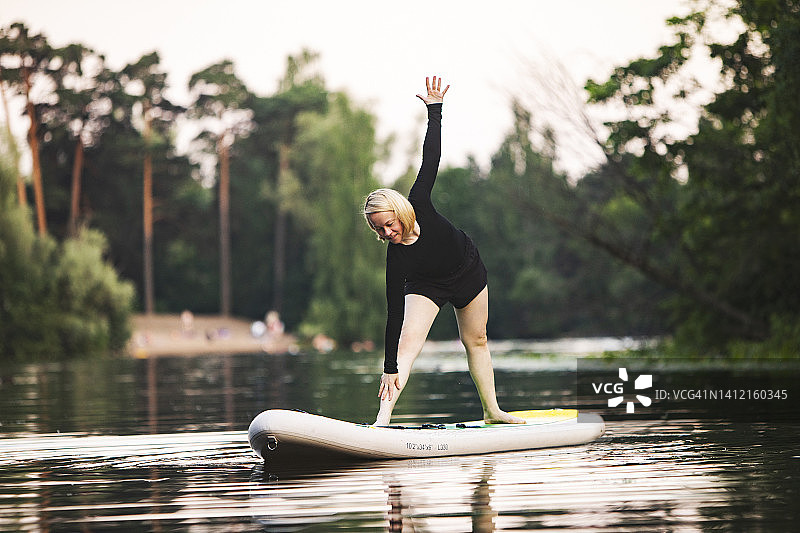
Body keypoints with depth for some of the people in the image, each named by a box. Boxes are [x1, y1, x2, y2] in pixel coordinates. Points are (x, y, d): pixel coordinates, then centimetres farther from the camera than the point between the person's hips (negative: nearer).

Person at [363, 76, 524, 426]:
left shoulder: (418, 203, -30)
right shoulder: (396, 256, -33)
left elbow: (431, 158, -21)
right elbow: (394, 312, -35)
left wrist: (434, 110, -23)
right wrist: (390, 368, -38)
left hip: (469, 275, 4)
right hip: (426, 286, -4)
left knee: (476, 341, 15)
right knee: (408, 343, -23)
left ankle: (492, 411, 30)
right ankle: (382, 420, -33)